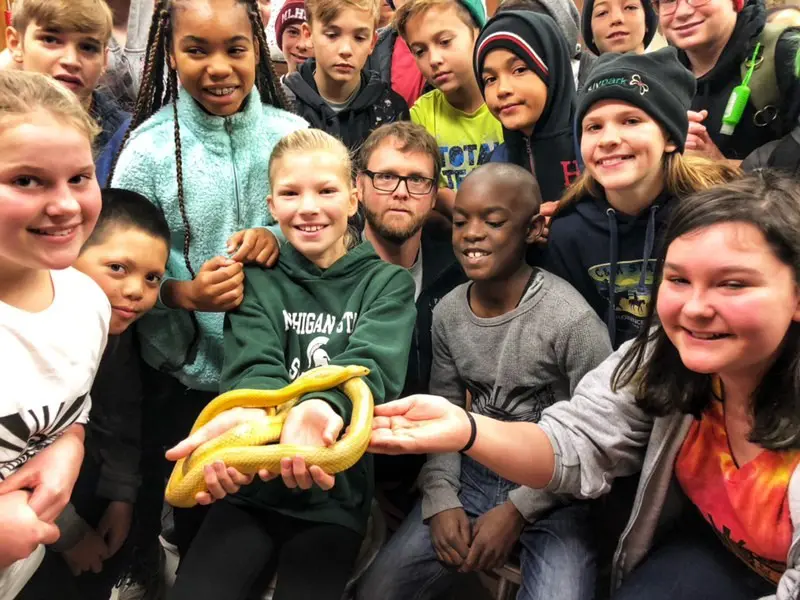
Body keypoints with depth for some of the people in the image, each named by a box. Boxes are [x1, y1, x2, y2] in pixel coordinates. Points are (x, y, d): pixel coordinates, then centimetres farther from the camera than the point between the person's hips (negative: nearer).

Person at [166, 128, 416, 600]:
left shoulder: (387, 284, 0)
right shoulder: (259, 281, 5)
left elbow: (370, 364, -18)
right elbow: (253, 369, -11)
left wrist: (325, 409, -41)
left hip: (335, 495, -1)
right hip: (252, 488, 1)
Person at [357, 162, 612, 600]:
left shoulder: (572, 320, -17)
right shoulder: (446, 313, 0)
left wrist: (517, 511, -14)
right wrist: (442, 499, -6)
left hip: (552, 491, -4)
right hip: (471, 476, 4)